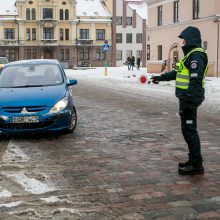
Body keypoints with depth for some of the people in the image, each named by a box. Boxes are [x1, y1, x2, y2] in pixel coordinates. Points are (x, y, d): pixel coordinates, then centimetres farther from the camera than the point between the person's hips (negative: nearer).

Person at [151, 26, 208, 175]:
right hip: (186, 97, 11)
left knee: (189, 130, -7)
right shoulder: (191, 54, 19)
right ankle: (194, 160, 25)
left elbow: (196, 80, -24)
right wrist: (162, 77, 34)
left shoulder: (196, 55, -15)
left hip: (189, 98, -11)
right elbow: (178, 73, 30)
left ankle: (196, 165, -2)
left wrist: (189, 100, -28)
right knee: (188, 129, 15)